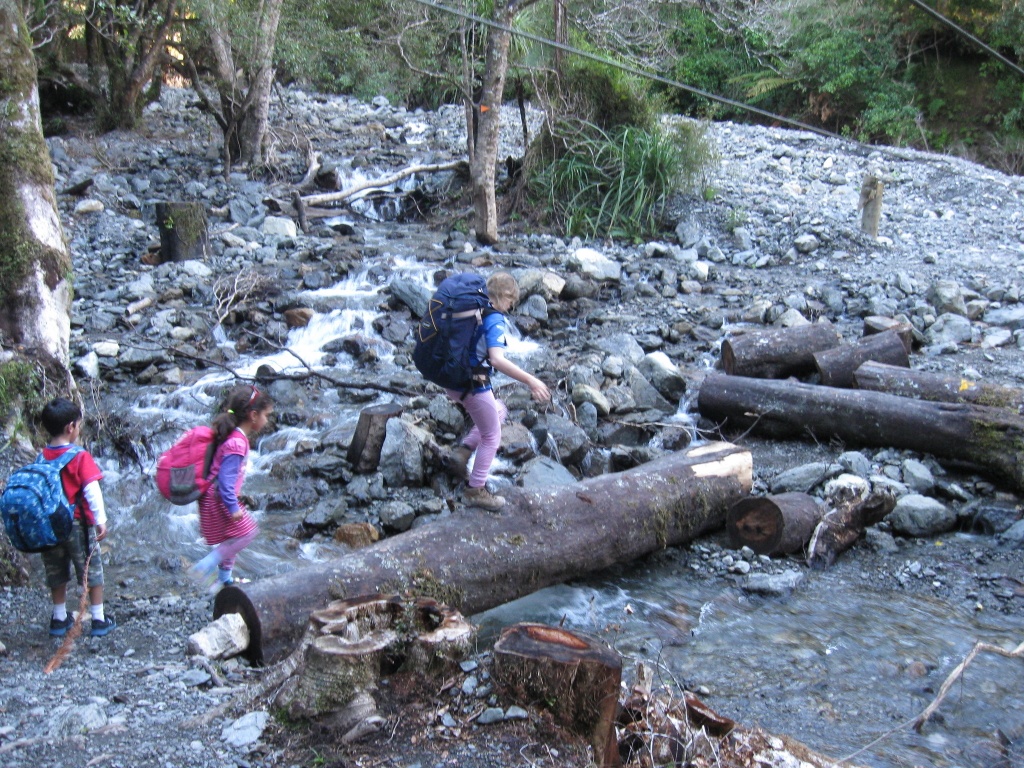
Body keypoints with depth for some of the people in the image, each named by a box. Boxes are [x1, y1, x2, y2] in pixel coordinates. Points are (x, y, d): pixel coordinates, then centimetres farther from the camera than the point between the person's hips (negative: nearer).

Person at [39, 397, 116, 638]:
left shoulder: (42, 458, 1)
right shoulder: (80, 457, -14)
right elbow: (92, 490, -20)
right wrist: (101, 520, -18)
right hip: (78, 524, -5)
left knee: (56, 574, 18)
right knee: (93, 572, 8)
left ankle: (59, 619, 26)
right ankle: (99, 620, 12)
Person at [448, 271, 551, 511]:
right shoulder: (494, 320, -20)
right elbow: (497, 359, -34)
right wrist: (531, 381, -36)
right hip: (473, 385, -8)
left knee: (499, 412, 28)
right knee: (491, 437, 10)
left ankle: (464, 450, 14)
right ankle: (475, 490, 18)